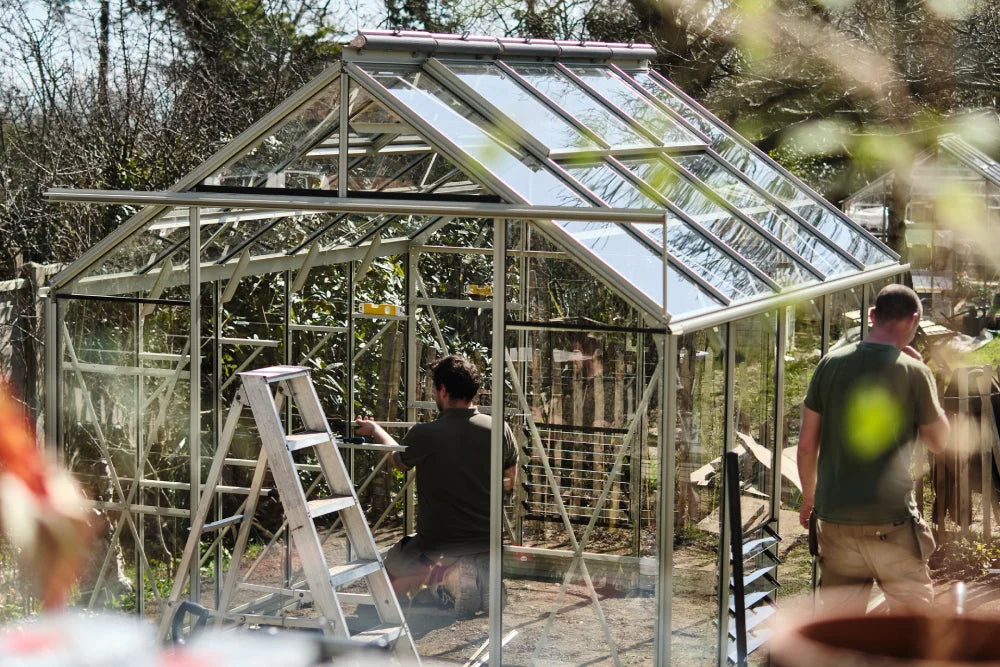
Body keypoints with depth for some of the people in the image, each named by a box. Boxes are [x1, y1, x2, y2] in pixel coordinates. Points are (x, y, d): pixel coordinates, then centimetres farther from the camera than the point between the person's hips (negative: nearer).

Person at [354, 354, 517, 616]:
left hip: (435, 544, -3)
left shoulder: (423, 435, -17)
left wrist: (375, 430, 27)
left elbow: (400, 462, 9)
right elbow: (508, 483, 9)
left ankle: (439, 575, -5)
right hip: (487, 543, 3)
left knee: (390, 569, 28)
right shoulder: (500, 430, -8)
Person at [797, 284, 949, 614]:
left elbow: (807, 445, 4)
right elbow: (939, 441, 5)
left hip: (834, 516, 4)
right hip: (891, 521, -4)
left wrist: (809, 497, 18)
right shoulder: (913, 371, -8)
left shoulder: (831, 363, 1)